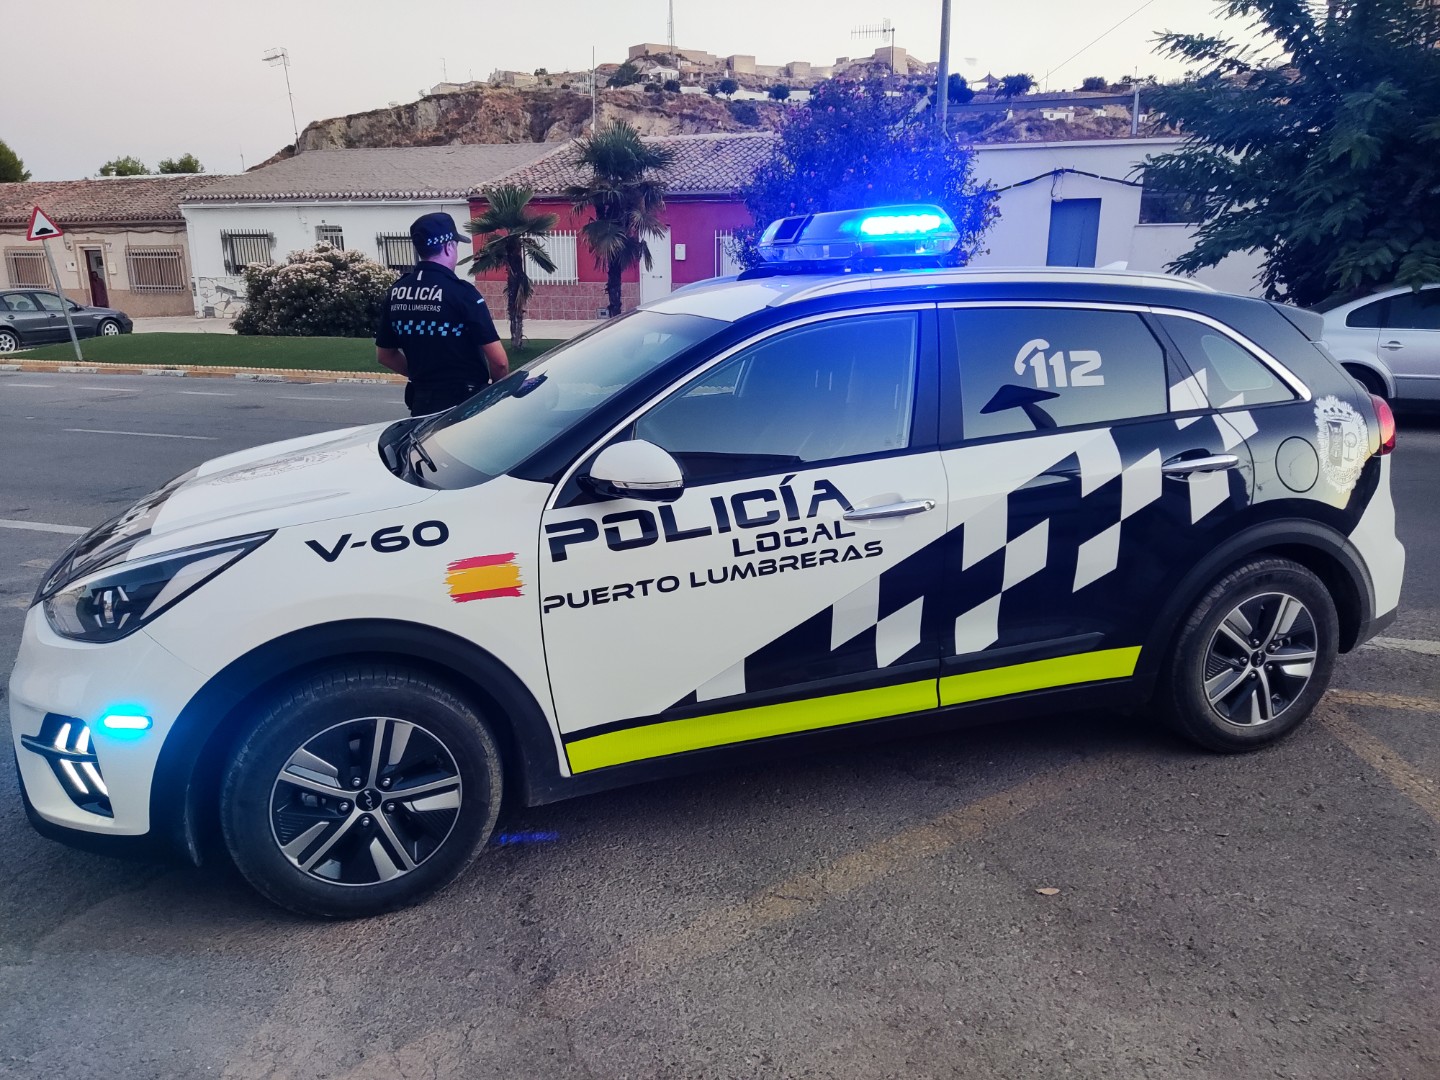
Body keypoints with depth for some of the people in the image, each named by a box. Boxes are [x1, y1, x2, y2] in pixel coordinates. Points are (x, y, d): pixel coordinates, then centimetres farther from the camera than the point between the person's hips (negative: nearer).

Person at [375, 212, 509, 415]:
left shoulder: (396, 293, 4)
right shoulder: (461, 292, -14)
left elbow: (384, 355, 14)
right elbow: (499, 361, -16)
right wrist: (499, 388, 3)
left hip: (421, 401, 6)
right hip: (465, 402, -6)